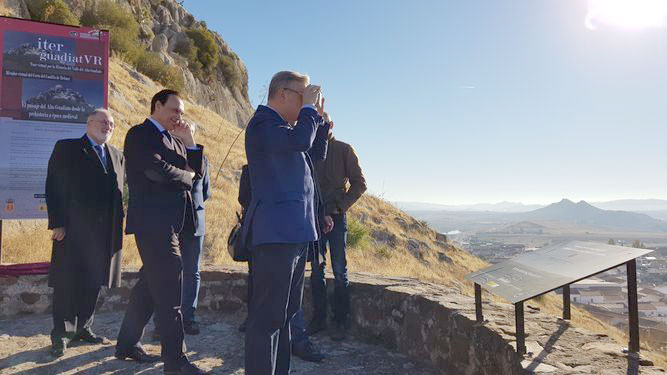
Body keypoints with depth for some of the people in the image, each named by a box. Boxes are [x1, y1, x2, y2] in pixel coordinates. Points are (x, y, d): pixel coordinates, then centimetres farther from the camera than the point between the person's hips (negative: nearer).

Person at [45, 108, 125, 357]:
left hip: (105, 232, 5)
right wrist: (57, 223, -12)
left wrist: (118, 224, 6)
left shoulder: (117, 156, 17)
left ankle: (82, 329, 23)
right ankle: (61, 335, 11)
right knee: (68, 282, 0)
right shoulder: (66, 148, 2)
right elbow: (54, 187, -5)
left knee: (93, 283, 11)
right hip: (73, 229, -5)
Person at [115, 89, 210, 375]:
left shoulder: (175, 139, 20)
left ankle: (127, 343, 30)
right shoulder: (140, 134, -5)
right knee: (169, 288, -9)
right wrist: (186, 176, -3)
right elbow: (157, 169, -19)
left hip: (170, 221, 9)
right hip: (153, 220, -9)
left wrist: (189, 141, 3)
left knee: (151, 284, 16)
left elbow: (198, 171, 14)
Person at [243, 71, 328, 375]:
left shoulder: (283, 127, 20)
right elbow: (300, 141, -27)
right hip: (275, 233, -10)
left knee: (285, 313, 17)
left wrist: (318, 116, 17)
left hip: (295, 233, 10)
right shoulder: (263, 123, -10)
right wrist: (310, 108, -10)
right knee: (268, 316, -5)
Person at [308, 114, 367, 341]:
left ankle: (340, 322, 6)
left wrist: (341, 205, -10)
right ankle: (318, 318, 15)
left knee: (339, 271, -1)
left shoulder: (344, 150, 1)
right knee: (316, 270, 6)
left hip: (335, 217, -3)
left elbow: (359, 183, 0)